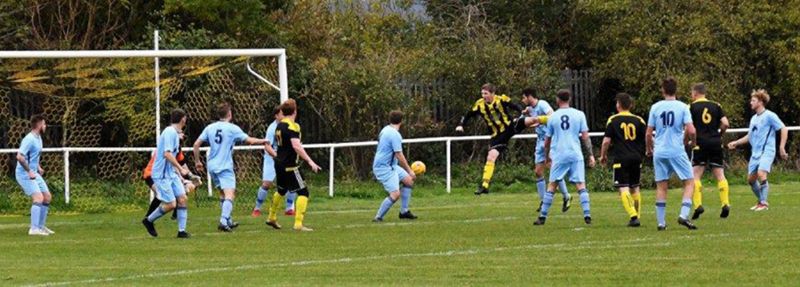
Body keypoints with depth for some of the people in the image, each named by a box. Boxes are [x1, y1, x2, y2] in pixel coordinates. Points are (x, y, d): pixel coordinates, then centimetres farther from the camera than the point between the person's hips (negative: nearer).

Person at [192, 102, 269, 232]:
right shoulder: (232, 128, -7)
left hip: (212, 166, 6)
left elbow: (196, 144, 5)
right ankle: (224, 221, -31)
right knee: (229, 194, -12)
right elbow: (250, 140, -6)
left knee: (223, 193, 21)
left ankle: (228, 221, 27)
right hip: (225, 167, -6)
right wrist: (262, 141, 14)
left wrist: (197, 161, 16)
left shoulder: (210, 128, 7)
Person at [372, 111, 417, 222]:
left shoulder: (386, 129, 10)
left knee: (409, 180, 13)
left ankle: (404, 211, 17)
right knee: (395, 194, -17)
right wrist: (409, 171, -10)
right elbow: (399, 156, -19)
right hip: (384, 167, -10)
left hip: (391, 166, 10)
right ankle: (378, 217, -11)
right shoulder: (395, 135, -20)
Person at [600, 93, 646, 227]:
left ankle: (633, 216, -23)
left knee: (623, 189, -7)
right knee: (635, 188, 16)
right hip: (636, 158, 4)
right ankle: (637, 216, 17)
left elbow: (607, 141, -5)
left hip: (621, 159, -4)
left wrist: (603, 155, 11)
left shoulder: (613, 120, -1)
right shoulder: (638, 120, 6)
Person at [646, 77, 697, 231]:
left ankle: (661, 222, 6)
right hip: (677, 151, -3)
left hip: (659, 153, 3)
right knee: (689, 182, 7)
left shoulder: (655, 107, 3)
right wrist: (689, 140, 12)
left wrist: (649, 148, 22)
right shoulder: (682, 107, -4)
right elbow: (690, 131, -11)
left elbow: (649, 133, 5)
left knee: (661, 186, 8)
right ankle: (684, 215, -11)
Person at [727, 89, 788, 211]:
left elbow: (784, 129, -10)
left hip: (767, 151, -8)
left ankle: (764, 203, -20)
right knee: (751, 178, 6)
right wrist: (736, 143, 20)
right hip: (755, 153, 8)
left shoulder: (769, 116, -7)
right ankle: (761, 201, 22)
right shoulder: (753, 119, 17)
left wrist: (782, 148, -16)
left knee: (761, 174, -25)